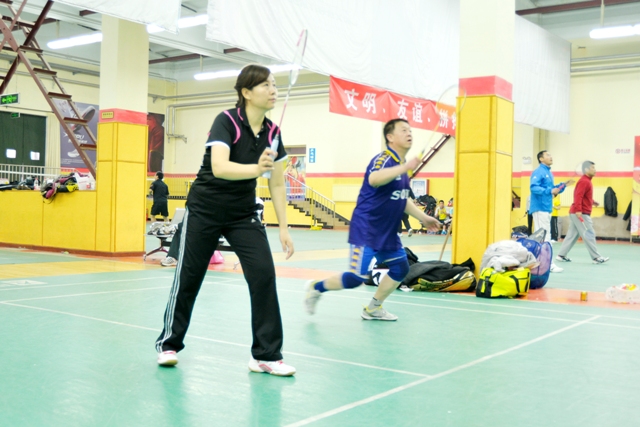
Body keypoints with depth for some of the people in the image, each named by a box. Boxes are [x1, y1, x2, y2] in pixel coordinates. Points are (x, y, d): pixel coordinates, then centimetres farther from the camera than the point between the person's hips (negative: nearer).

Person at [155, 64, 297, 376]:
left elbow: (277, 184, 3)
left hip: (243, 214, 4)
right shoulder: (227, 121, -19)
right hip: (205, 209, -4)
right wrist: (256, 169, -51)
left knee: (264, 275, -10)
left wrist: (283, 228, -1)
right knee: (188, 277, 6)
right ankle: (169, 344, 27)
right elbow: (219, 167, -35)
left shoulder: (272, 132, -3)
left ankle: (265, 355, 1)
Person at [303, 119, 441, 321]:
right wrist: (405, 167, -46)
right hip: (366, 230, -9)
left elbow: (403, 200, 24)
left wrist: (423, 218, 21)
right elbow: (374, 179, -40)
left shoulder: (401, 167, 11)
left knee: (401, 268, 10)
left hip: (387, 232, 9)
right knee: (356, 278, -10)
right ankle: (316, 287, 14)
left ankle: (373, 309, 26)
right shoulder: (384, 159, -16)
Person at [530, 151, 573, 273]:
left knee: (541, 236, 12)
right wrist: (550, 191, -27)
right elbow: (533, 187, -23)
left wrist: (563, 185, 8)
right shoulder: (538, 172, -11)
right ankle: (548, 264, -10)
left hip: (546, 208, 10)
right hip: (540, 208, -10)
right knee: (544, 236, -10)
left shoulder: (549, 173, 18)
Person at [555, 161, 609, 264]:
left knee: (572, 235, 10)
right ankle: (596, 257, -2)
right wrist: (578, 210, -31)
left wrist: (592, 202, 20)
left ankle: (561, 255, 11)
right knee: (589, 235, -6)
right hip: (581, 214, -11)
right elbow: (578, 196, -24)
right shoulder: (584, 181, -14)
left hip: (578, 213, 11)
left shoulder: (586, 181, 19)